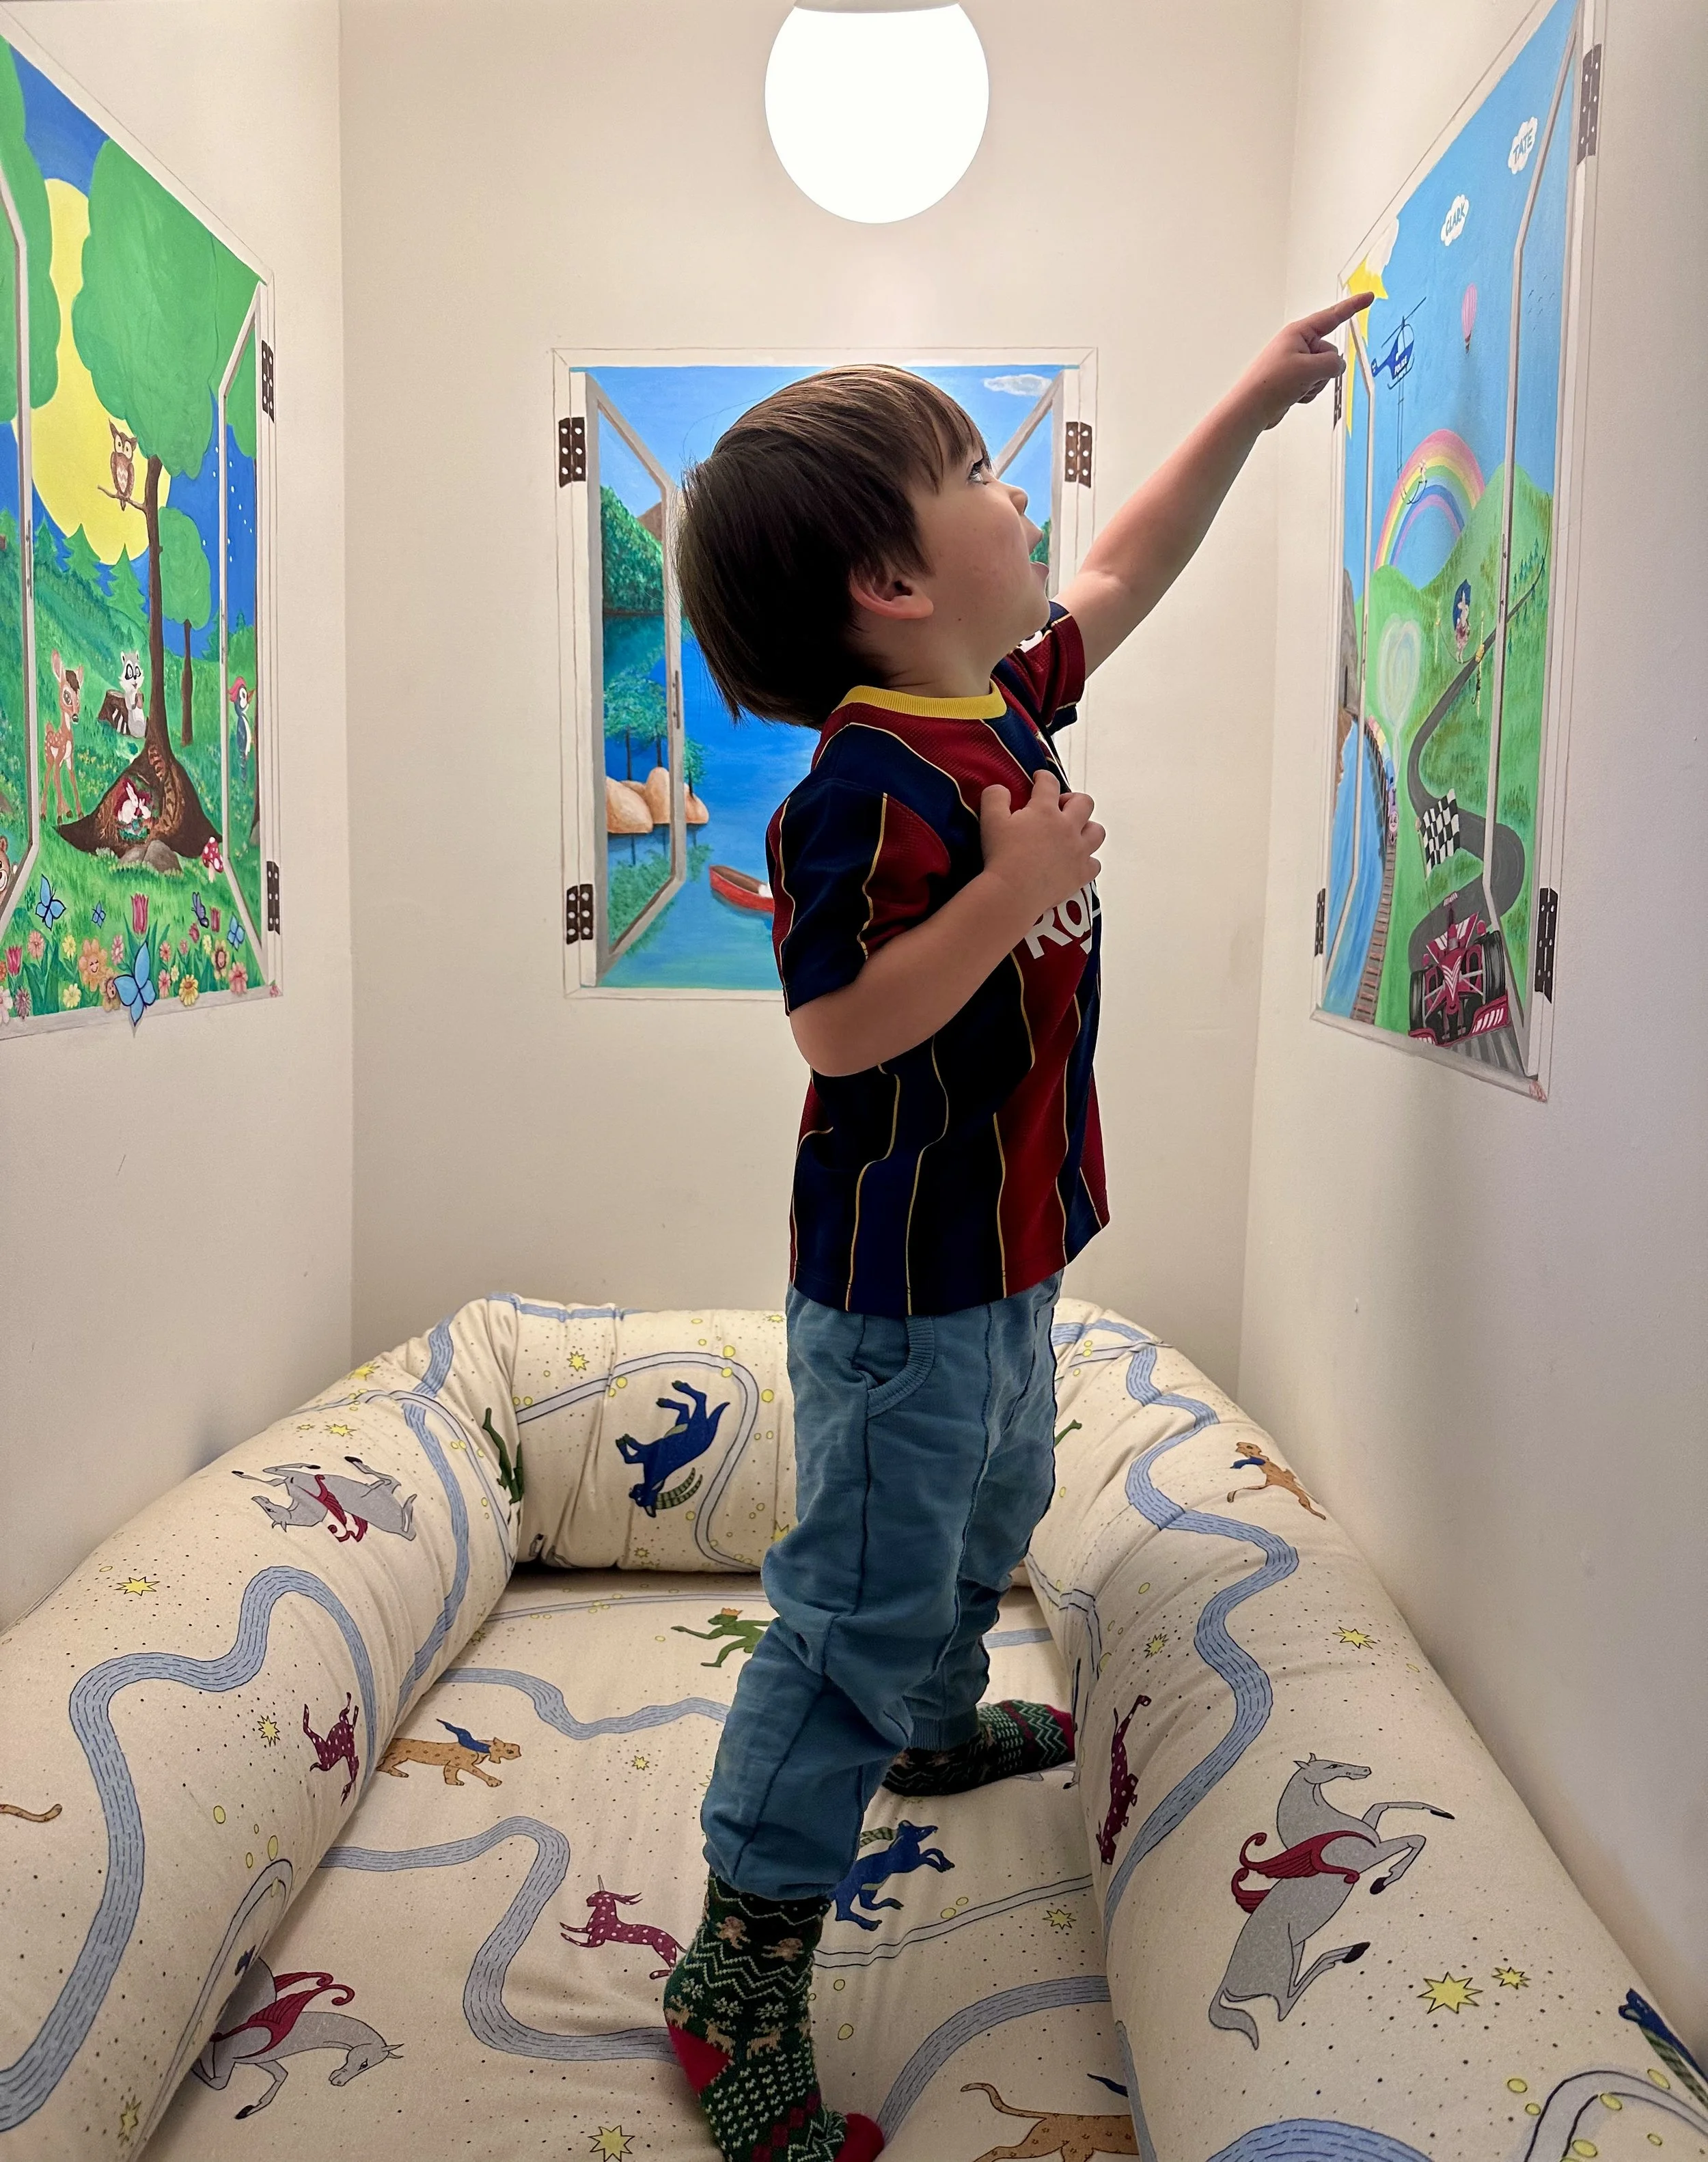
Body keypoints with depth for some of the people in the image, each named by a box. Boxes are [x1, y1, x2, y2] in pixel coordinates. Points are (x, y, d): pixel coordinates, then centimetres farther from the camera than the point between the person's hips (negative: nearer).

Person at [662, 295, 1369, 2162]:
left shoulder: (1006, 699, 4)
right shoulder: (870, 786, -24)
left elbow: (1119, 576, 21)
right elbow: (839, 1029, -28)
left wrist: (1252, 405, 23)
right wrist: (1008, 892, -30)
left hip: (1003, 1247, 10)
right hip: (902, 1283, -10)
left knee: (987, 1519, 29)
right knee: (865, 1604, -1)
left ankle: (937, 1726, 55)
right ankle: (740, 1972, 15)